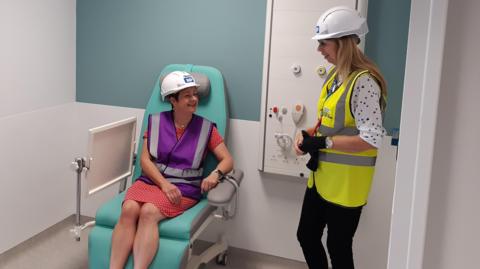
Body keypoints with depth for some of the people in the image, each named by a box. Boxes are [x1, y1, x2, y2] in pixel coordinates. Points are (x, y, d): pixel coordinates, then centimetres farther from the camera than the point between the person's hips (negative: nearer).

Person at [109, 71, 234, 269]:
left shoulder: (206, 128, 4)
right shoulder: (156, 122, 6)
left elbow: (227, 160, 4)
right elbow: (145, 160, 2)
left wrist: (215, 174, -20)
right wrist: (164, 184, -14)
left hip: (184, 187, -2)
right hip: (151, 180, 2)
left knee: (149, 212, -32)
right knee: (129, 209, -30)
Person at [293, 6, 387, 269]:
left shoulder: (363, 82, -21)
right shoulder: (334, 75, 7)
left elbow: (372, 139, -25)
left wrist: (323, 143, -23)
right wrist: (308, 134, -1)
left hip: (346, 181, -9)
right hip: (321, 175, 9)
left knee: (338, 247, 7)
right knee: (306, 236, 19)